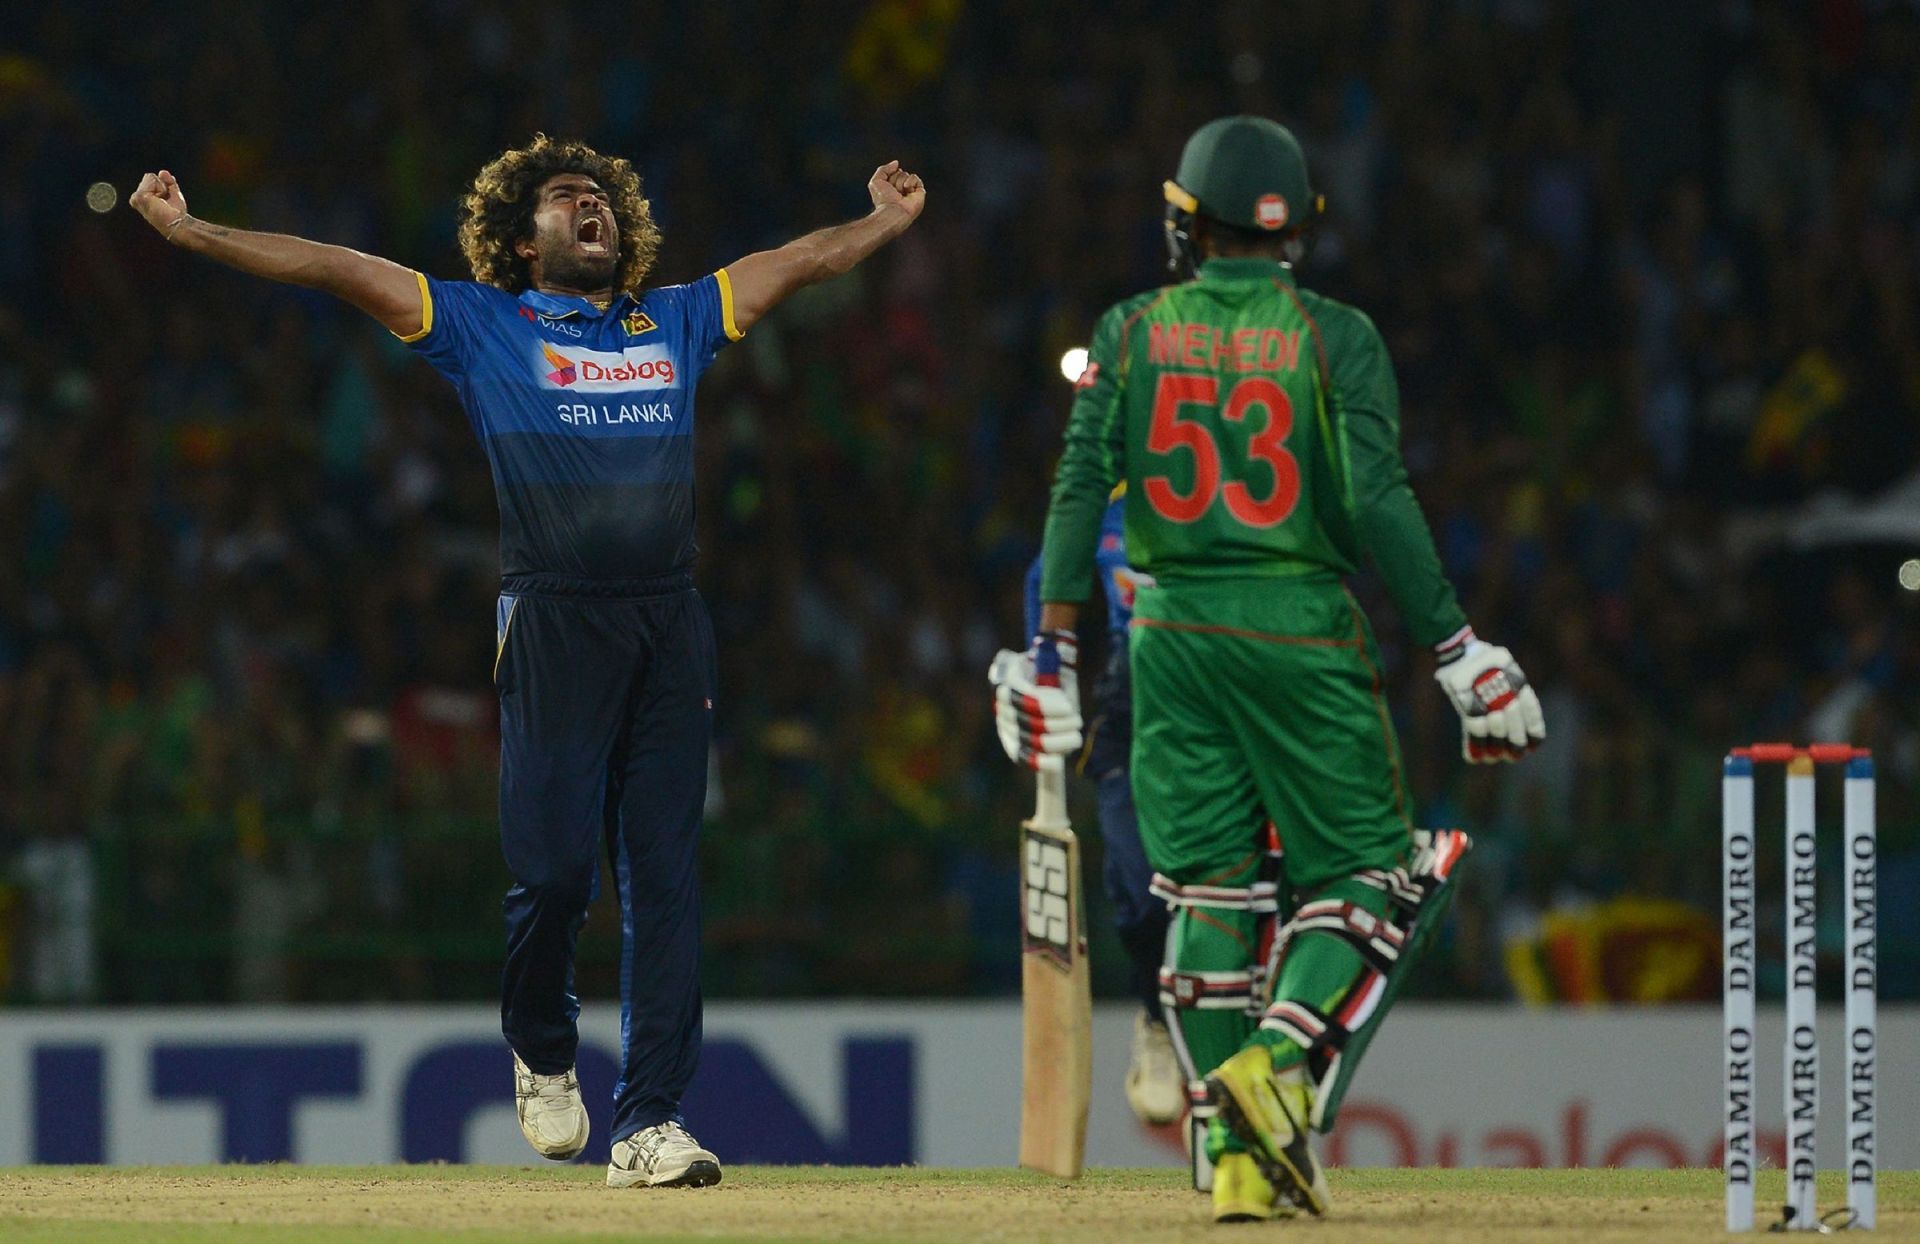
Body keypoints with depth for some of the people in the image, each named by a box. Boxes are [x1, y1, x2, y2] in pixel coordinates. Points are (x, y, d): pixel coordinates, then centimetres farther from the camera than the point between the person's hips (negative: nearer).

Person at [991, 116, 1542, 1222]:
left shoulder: (1134, 332, 5)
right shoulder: (1335, 337, -4)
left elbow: (1081, 491, 0)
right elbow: (1376, 505, -11)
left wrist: (1054, 651, 2)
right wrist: (1457, 649, -8)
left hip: (1173, 632, 3)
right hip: (1302, 631, -3)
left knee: (1209, 891, 7)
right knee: (1364, 867, 6)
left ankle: (1239, 1159, 3)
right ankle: (1281, 1063, -19)